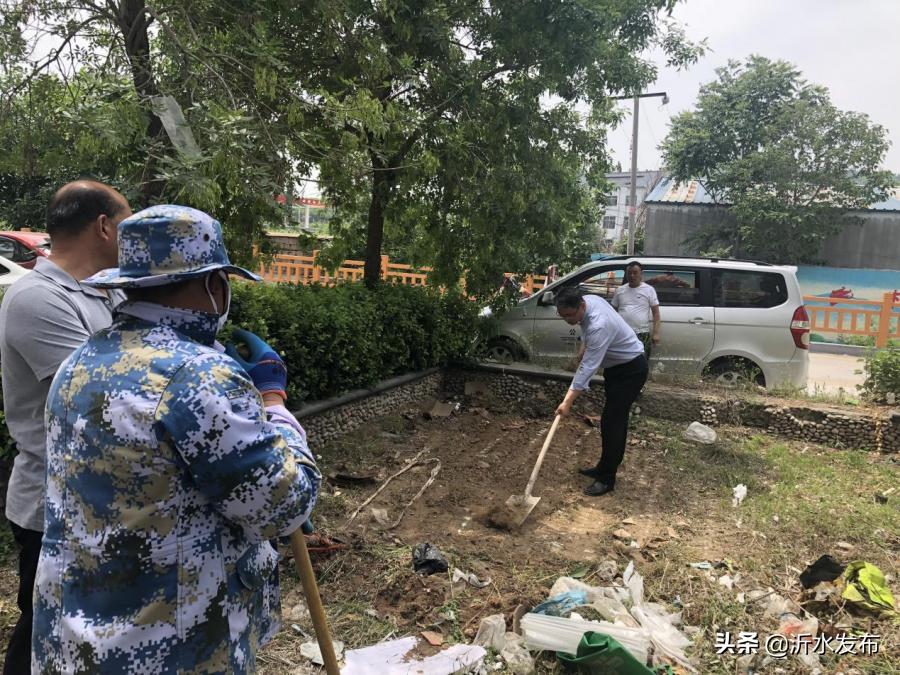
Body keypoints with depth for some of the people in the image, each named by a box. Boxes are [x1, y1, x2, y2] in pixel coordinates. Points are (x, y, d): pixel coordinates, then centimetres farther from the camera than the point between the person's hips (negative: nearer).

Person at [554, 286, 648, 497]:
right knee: (615, 419, 16)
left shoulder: (599, 326, -36)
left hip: (631, 369, -10)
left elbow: (587, 368, -35)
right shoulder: (589, 299, -10)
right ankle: (605, 467, 26)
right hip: (616, 365, 10)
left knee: (612, 422, -9)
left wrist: (568, 402, -32)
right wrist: (584, 347, 12)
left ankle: (606, 478, 1)